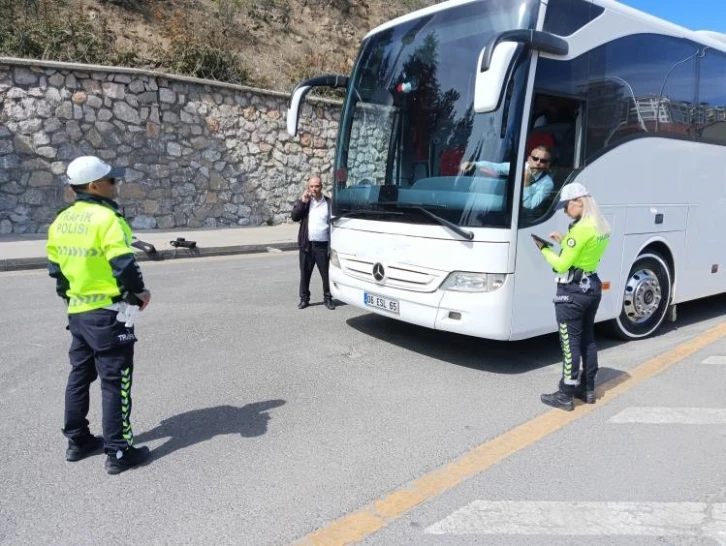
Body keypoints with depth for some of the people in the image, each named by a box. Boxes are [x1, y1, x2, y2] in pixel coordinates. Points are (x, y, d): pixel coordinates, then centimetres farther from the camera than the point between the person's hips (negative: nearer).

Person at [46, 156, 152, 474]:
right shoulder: (106, 218, -18)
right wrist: (139, 292, -7)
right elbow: (124, 265, -23)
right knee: (115, 381, 0)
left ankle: (77, 441, 31)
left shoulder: (61, 221, 7)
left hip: (77, 312, 8)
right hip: (108, 313, -8)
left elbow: (55, 267, 13)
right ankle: (118, 452, 7)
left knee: (80, 375, 19)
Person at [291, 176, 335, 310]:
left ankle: (327, 298, 18)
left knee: (326, 273, 4)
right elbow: (294, 217, -5)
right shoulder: (303, 201, 7)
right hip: (307, 245, 2)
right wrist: (303, 201, -14)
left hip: (323, 245, -1)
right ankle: (304, 298, 21)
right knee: (305, 273, 8)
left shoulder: (328, 203, 2)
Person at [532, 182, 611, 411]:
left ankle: (566, 395, 7)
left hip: (572, 291, -9)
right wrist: (564, 241, 10)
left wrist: (544, 248, -5)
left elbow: (561, 265, -19)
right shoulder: (603, 226, 7)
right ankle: (588, 389, 28)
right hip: (592, 286, 9)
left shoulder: (581, 229, -21)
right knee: (587, 338, 17)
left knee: (570, 342, -2)